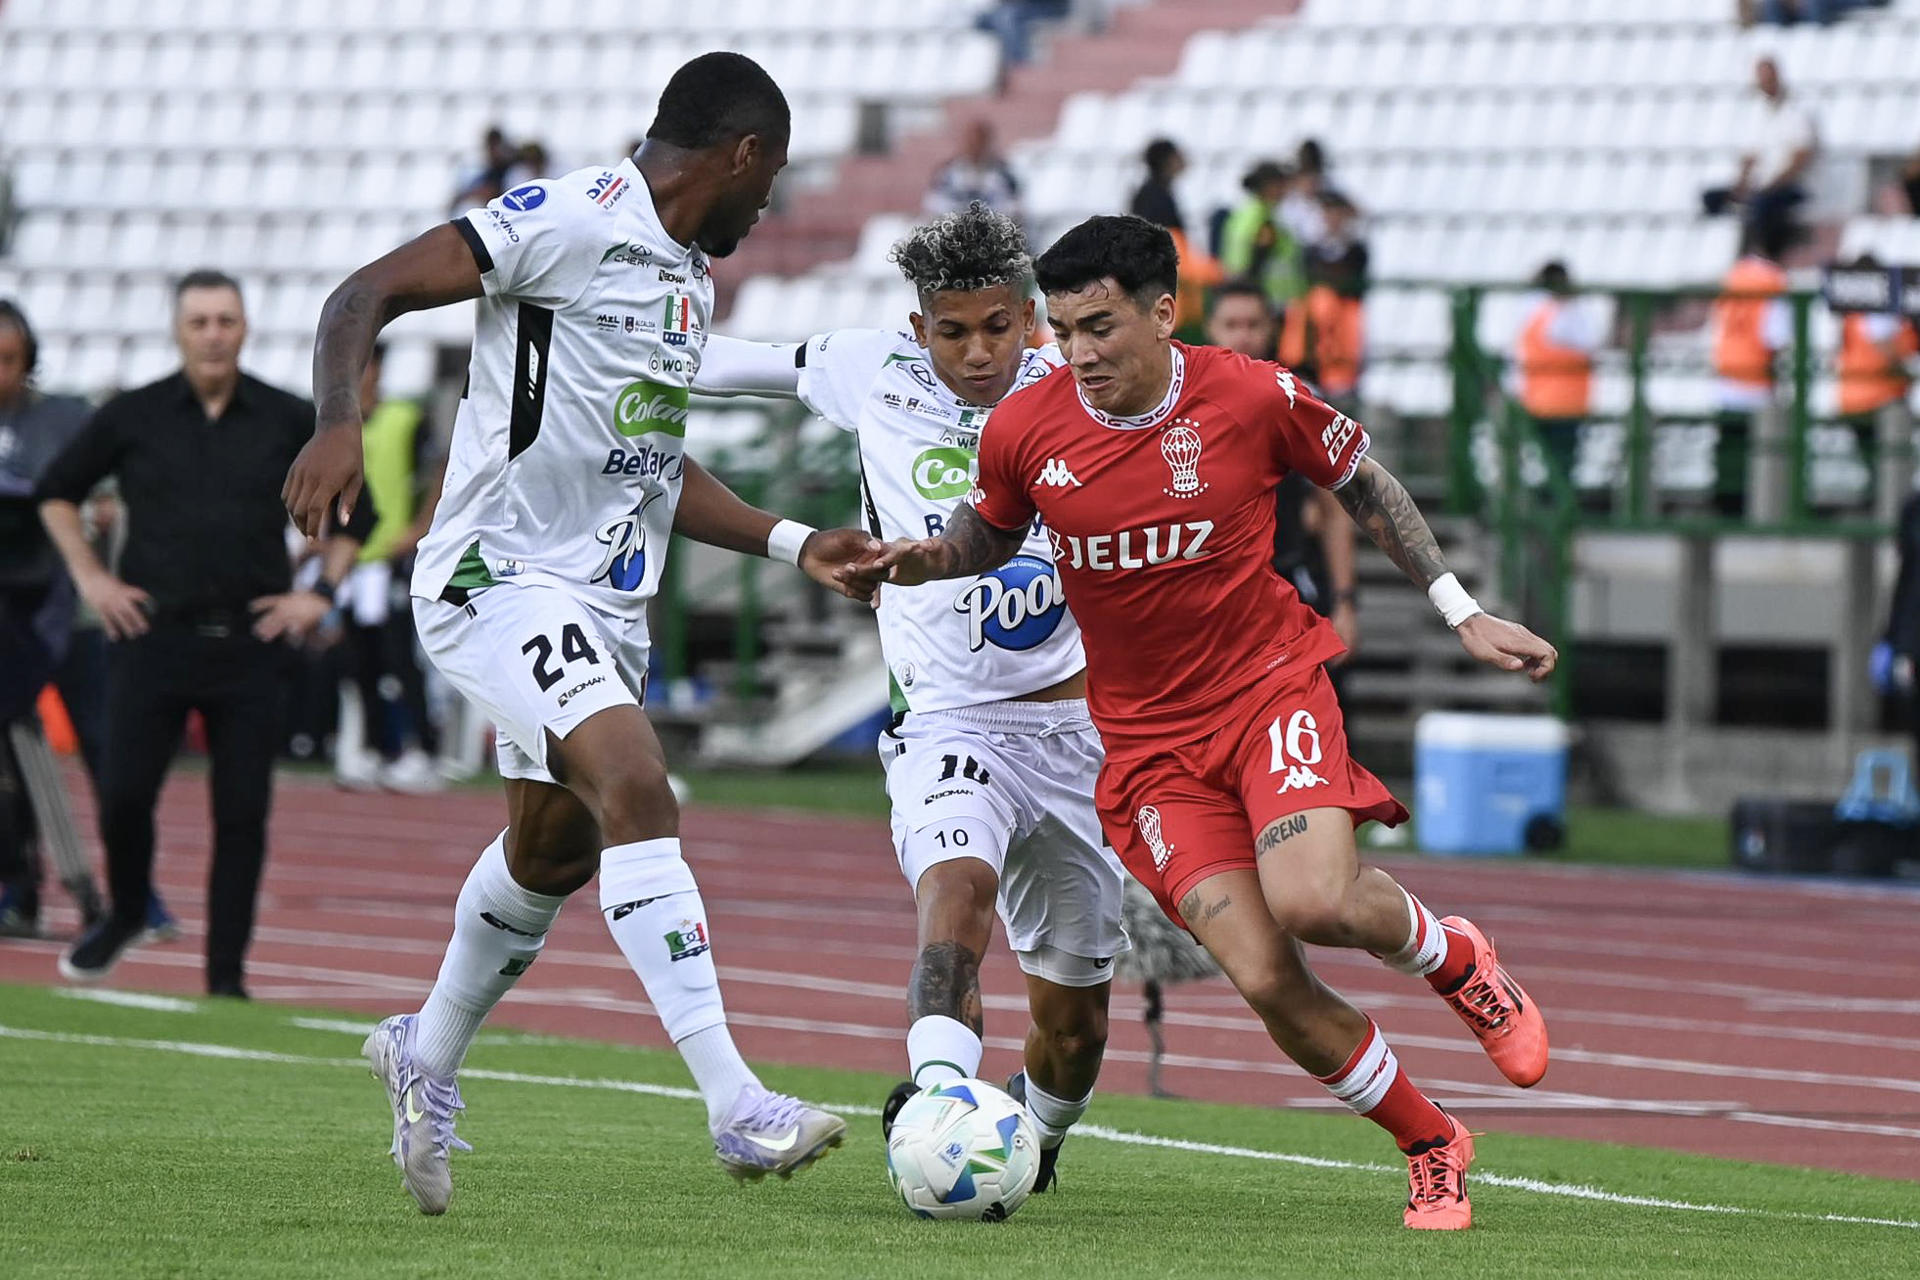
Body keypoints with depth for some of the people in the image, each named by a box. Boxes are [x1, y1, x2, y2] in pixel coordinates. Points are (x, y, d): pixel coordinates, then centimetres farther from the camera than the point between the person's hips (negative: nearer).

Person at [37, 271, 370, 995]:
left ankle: (227, 975, 4)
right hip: (153, 638, 0)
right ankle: (125, 915, 24)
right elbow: (57, 491, 15)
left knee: (243, 814, -3)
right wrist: (89, 577, 6)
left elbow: (354, 511, 15)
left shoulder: (289, 423, 4)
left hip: (249, 644, 0)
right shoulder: (133, 418, 2)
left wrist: (322, 594, 6)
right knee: (124, 796, -4)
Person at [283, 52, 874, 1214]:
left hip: (605, 601, 10)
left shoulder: (689, 276, 15)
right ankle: (737, 1110, -31)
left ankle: (429, 1055, 45)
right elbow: (365, 298, -18)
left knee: (556, 848, 20)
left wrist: (792, 543, 19)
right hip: (498, 578, -10)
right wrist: (341, 422, -35)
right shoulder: (569, 221, -13)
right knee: (636, 782, -25)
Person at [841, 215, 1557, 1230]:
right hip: (1146, 737, 2)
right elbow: (989, 536, 16)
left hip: (1269, 686, -2)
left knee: (1312, 901, -30)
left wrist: (1462, 614, 7)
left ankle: (1455, 957, 6)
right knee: (1266, 982, -14)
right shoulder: (1024, 430, -6)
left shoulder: (1254, 398, -10)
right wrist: (922, 562, -7)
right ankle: (1432, 1148, 8)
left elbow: (1364, 485, 7)